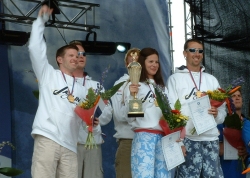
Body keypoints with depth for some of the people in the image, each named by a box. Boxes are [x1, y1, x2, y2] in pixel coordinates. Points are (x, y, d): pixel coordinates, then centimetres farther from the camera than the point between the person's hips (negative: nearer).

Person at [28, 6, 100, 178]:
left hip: (69, 145, 5)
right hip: (47, 139, -4)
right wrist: (41, 20, 5)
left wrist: (94, 124, 2)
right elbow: (35, 48, 4)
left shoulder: (82, 90, 28)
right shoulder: (48, 74, 15)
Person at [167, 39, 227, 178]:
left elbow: (223, 110, 16)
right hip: (188, 140, -4)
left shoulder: (212, 79, 19)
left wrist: (217, 114, -9)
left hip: (211, 139, 4)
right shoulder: (175, 79, 6)